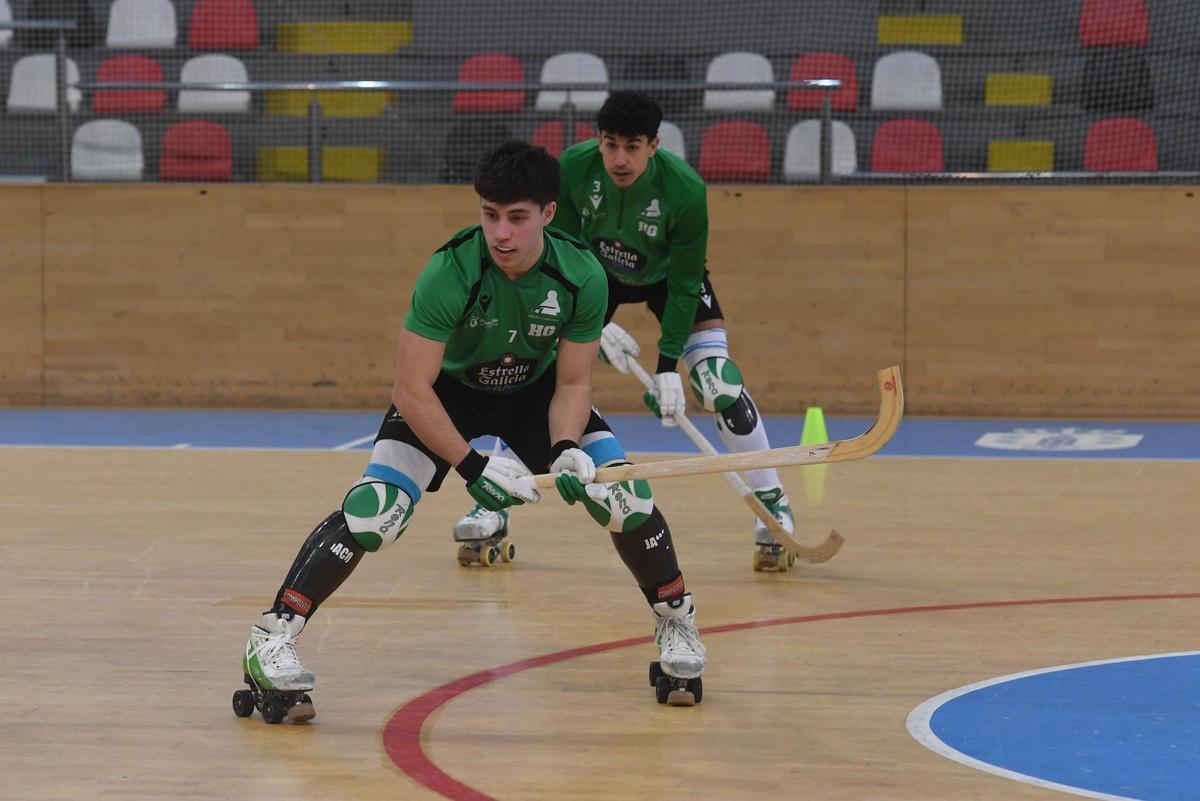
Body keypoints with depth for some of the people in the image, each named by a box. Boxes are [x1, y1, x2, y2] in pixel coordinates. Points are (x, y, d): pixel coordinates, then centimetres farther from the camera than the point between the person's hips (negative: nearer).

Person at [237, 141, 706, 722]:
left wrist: (565, 450, -30)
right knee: (376, 507, -25)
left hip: (535, 392, 3)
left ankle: (676, 622, 15)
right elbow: (411, 389, -29)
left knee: (624, 494, -11)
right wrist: (471, 465, -35)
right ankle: (271, 637, -21)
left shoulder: (582, 277, -23)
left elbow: (572, 383, -12)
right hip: (447, 393, -3)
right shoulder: (449, 273, -33)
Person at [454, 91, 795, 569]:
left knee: (721, 384, -17)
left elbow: (684, 284, -26)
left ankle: (774, 508, -5)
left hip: (667, 275, -2)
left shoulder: (685, 189, -34)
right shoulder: (573, 168, -30)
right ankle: (493, 509, 0)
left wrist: (668, 365, -30)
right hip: (595, 273, 2)